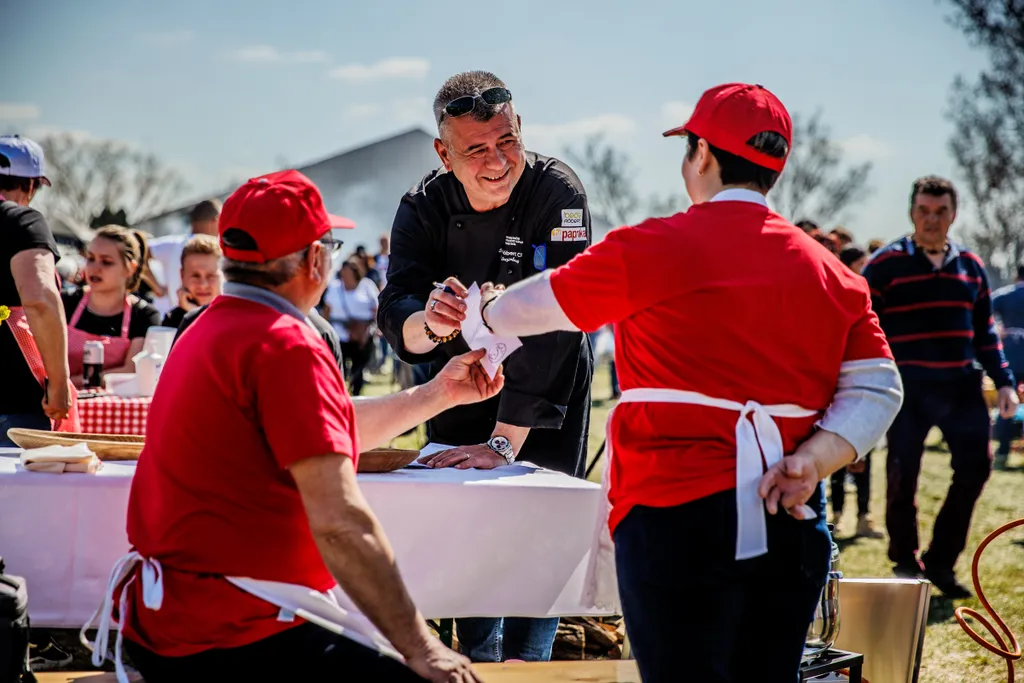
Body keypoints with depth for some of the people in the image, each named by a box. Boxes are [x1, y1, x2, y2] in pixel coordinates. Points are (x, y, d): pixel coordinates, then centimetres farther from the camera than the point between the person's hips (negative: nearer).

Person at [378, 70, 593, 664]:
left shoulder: (556, 192, -26)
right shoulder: (425, 208, -15)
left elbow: (552, 323, -33)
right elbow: (396, 318, -25)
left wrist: (504, 441, -38)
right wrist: (429, 324, -51)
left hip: (546, 403, -3)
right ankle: (479, 664, 20)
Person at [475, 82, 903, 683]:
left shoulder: (654, 249, -5)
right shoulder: (831, 273, 9)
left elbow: (538, 305, 9)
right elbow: (877, 391, 4)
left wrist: (486, 310, 28)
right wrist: (813, 460, -4)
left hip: (678, 515, -5)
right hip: (792, 525, 5)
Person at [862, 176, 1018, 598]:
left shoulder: (970, 266, 11)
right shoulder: (885, 265, -4)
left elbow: (984, 330, 17)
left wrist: (1003, 381, 10)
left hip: (962, 385, 4)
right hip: (907, 388, -4)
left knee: (974, 468, 0)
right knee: (903, 476, -1)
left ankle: (939, 563, 13)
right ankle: (905, 567, 16)